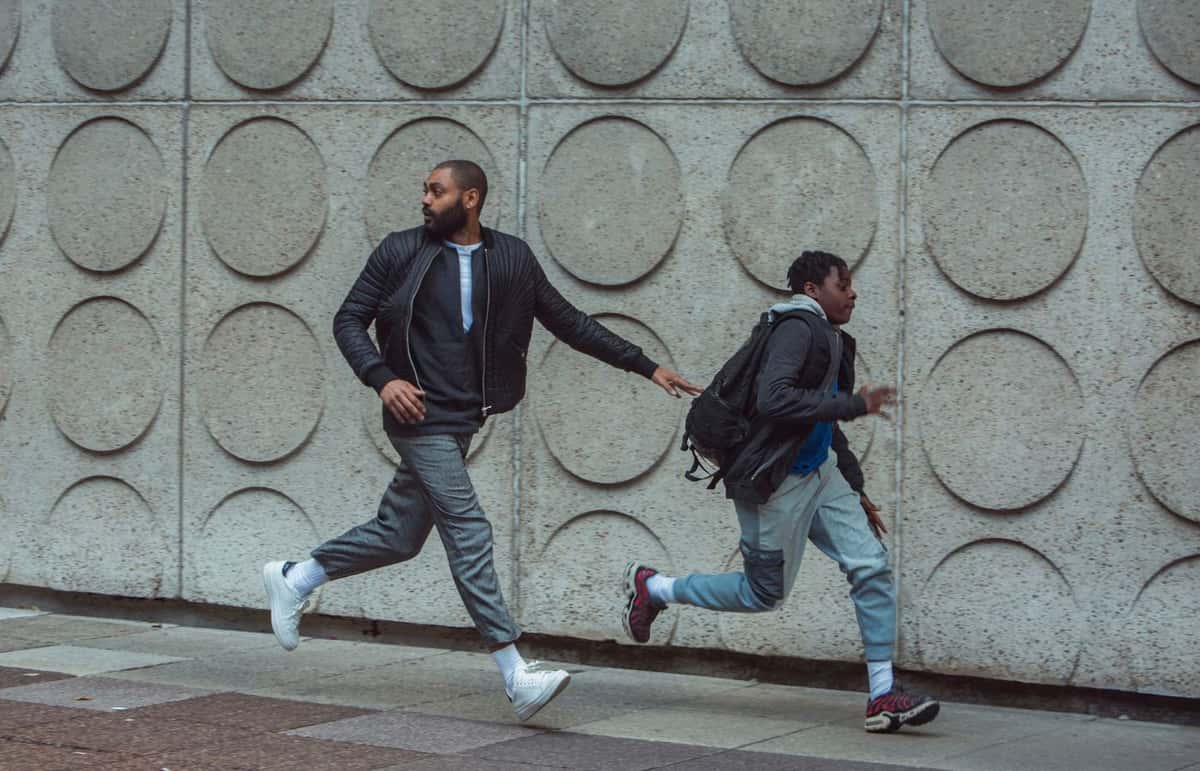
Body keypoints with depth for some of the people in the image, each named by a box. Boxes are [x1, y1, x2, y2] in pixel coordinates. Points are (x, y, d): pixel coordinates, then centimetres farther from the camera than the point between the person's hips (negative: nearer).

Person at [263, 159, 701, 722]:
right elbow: (349, 320, 1)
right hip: (422, 417, -5)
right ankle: (517, 678, -15)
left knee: (398, 536, 11)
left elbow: (568, 322, 10)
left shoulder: (511, 259, 6)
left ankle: (292, 580, 32)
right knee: (469, 533, -13)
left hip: (463, 418, 5)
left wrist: (646, 367, 6)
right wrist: (382, 379, -16)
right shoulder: (400, 252, -2)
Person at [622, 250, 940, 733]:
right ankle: (652, 588, 23)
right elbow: (773, 399, -30)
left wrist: (855, 490, 22)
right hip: (777, 481, -9)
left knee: (872, 566, -3)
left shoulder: (830, 339, 14)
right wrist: (854, 404, -26)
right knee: (764, 594, 3)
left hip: (818, 472, 9)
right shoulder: (798, 328, -16)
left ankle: (883, 697, -1)